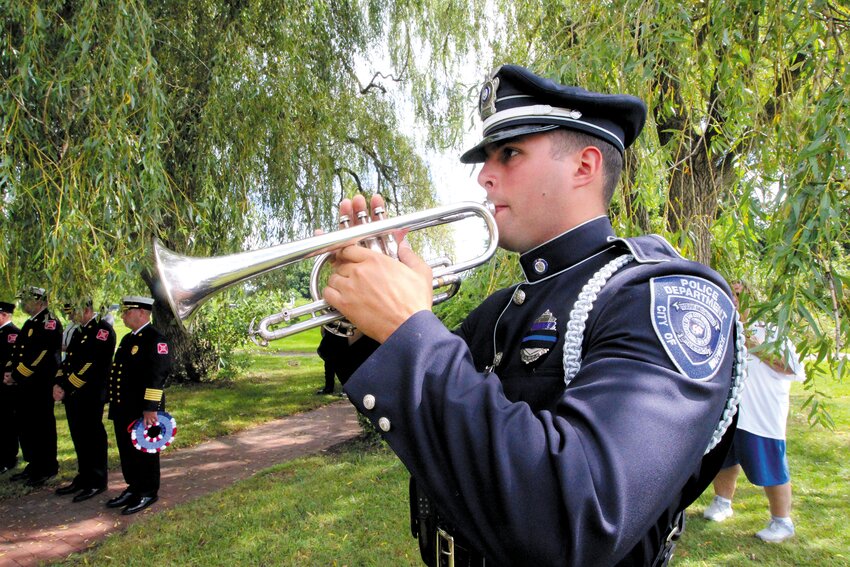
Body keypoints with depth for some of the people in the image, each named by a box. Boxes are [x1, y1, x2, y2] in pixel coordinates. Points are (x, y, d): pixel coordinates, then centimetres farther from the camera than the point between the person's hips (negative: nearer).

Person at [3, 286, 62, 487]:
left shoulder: (49, 322, -12)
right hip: (26, 383, 9)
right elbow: (19, 350, 17)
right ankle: (34, 465, 26)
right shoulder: (31, 323, 17)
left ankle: (47, 469, 10)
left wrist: (16, 375, -16)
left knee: (42, 425, -1)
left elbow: (39, 354, -19)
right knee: (25, 424, 14)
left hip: (41, 384, -9)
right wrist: (10, 371, 1)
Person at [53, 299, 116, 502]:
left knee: (93, 438, 0)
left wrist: (66, 388, -17)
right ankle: (84, 477, 27)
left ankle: (97, 482, 10)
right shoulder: (79, 332, 17)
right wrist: (58, 383, 0)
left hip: (91, 396, -9)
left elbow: (92, 364, -18)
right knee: (79, 437, 15)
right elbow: (68, 360, 17)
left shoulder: (103, 330, -12)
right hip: (72, 394, 9)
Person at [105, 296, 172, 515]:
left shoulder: (155, 339, -15)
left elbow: (157, 375, -22)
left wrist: (150, 408, -25)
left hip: (142, 410, -9)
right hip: (124, 408, 9)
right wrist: (115, 402, 21)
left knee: (144, 451, 3)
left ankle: (148, 493, 16)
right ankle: (134, 488, 30)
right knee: (127, 451, 16)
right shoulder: (128, 338, 14)